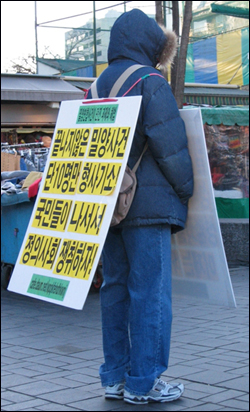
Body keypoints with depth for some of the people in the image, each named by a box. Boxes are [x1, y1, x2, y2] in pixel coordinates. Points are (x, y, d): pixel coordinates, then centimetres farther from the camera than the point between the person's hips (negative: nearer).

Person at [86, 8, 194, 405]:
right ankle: (144, 382, 0)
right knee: (150, 291, -3)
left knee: (116, 288, 11)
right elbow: (170, 143, -13)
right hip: (148, 203, -7)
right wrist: (186, 190, -1)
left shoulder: (96, 86, 15)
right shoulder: (149, 82, -7)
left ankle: (115, 376, 16)